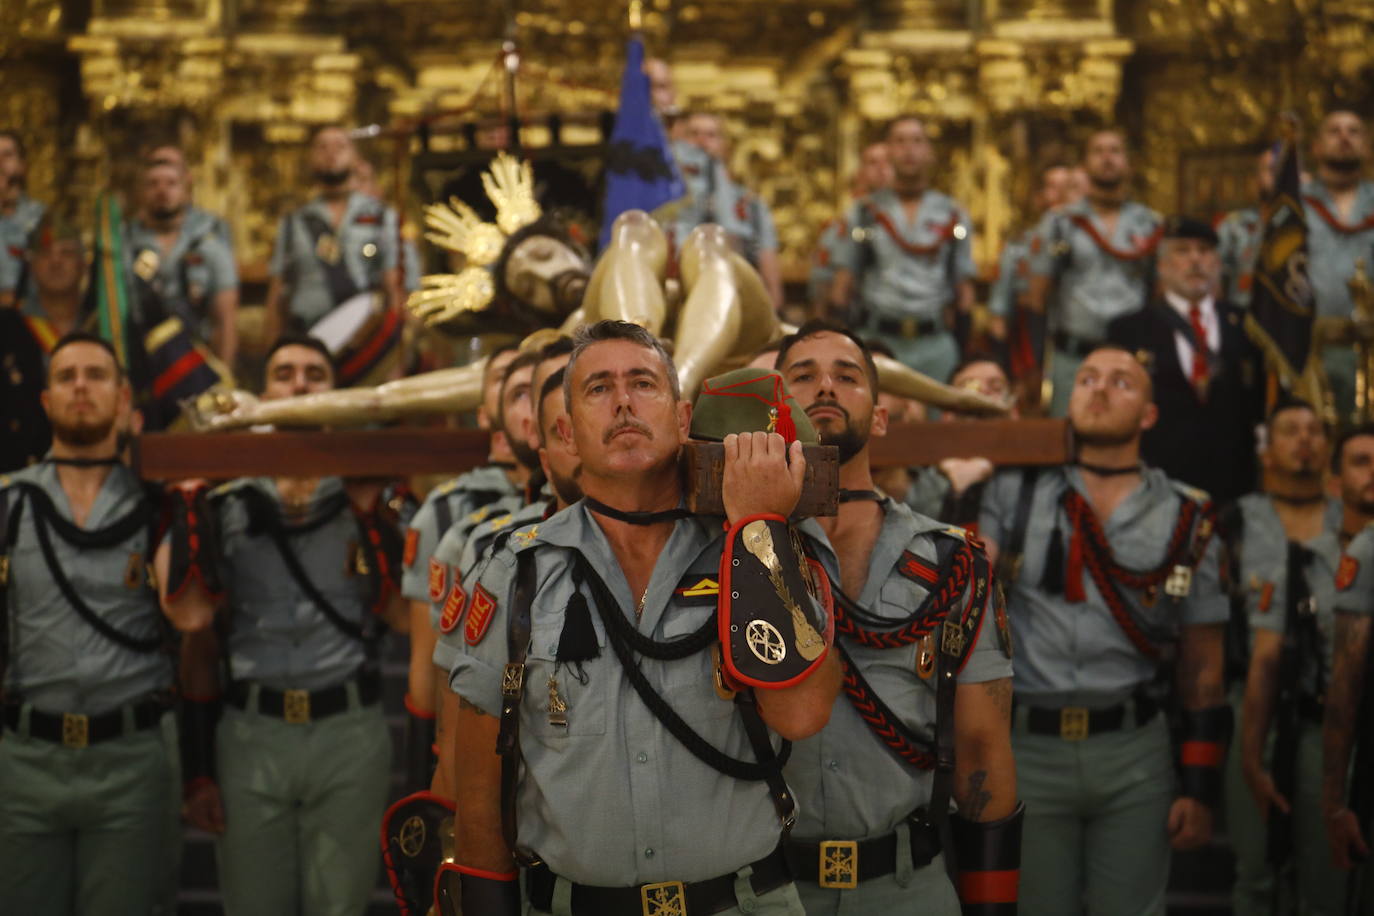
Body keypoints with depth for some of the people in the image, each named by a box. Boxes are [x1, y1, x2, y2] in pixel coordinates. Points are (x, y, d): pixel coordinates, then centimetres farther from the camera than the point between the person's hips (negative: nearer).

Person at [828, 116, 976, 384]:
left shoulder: (953, 217, 10)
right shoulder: (864, 214, 8)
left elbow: (964, 286, 11)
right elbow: (843, 283, 8)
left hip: (934, 343, 1)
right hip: (876, 341, -1)